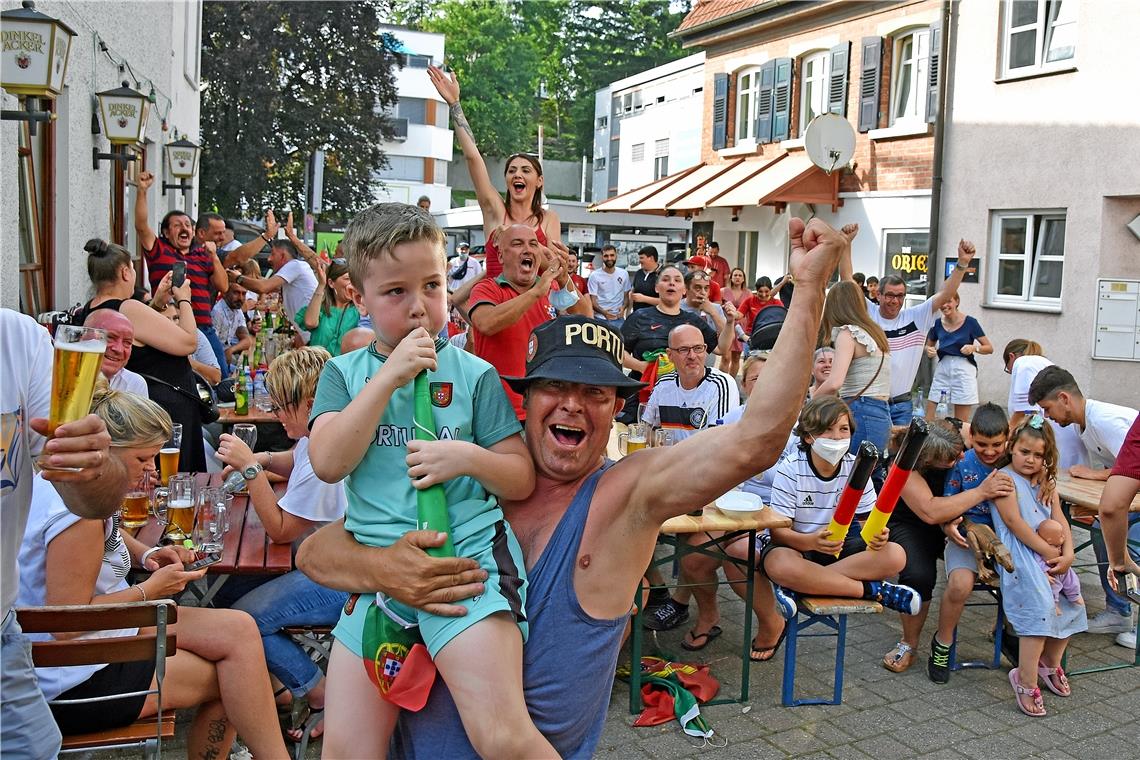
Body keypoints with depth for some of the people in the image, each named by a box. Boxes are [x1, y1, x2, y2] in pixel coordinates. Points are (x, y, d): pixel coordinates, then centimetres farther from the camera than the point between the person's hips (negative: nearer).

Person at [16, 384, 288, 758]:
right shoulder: (77, 510, -27)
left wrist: (146, 555, 6)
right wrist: (150, 590, -16)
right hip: (74, 682, -10)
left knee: (238, 629, -2)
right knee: (229, 676, -9)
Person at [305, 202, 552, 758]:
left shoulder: (474, 374, 4)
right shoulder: (345, 372, 9)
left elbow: (522, 480, 5)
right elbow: (328, 462, -8)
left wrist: (471, 458, -15)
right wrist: (389, 375, -13)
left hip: (467, 556, -2)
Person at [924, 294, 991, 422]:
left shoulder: (969, 322, -4)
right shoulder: (937, 324, 5)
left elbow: (989, 348, 1)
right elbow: (928, 345, 21)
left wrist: (974, 348, -17)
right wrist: (929, 350, -1)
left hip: (964, 369, -3)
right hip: (942, 369, 3)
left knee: (961, 422, 3)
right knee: (929, 417, -2)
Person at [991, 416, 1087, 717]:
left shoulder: (1047, 481, 20)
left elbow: (1060, 520, 11)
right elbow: (1015, 523, -11)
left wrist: (1067, 554, -6)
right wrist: (1050, 553, -13)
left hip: (1051, 553, 7)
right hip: (1019, 554, -7)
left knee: (1071, 601, -8)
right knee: (1040, 605, -24)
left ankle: (1050, 663, 17)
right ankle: (1026, 679, -17)